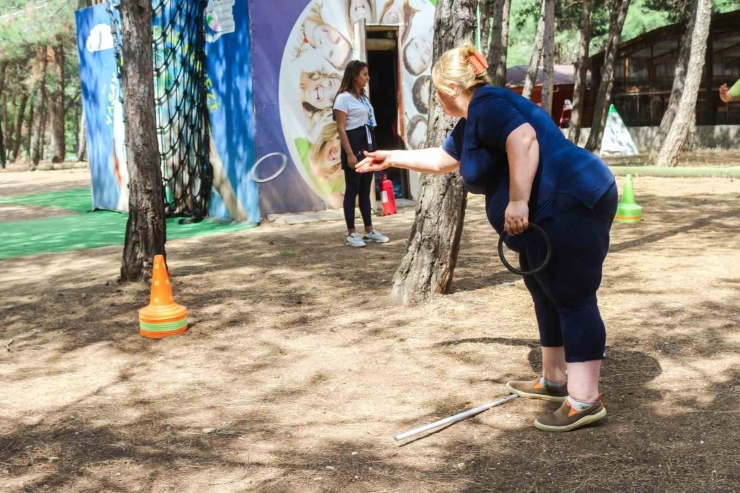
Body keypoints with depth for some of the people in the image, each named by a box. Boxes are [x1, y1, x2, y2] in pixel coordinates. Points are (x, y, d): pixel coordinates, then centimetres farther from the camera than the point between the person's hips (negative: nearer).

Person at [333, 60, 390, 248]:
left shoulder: (363, 97, 17)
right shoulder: (343, 98, -9)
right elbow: (341, 128, -15)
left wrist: (373, 150, 14)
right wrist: (350, 154, -21)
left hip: (368, 146, 8)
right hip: (354, 146, -8)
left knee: (365, 190, 11)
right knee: (352, 190, -3)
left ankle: (369, 231, 16)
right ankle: (351, 234, 2)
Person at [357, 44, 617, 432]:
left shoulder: (486, 104, -10)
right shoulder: (471, 122, 22)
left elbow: (523, 139, -29)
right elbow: (440, 159, 38)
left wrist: (518, 200, -30)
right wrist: (392, 158, 44)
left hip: (569, 207, -11)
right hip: (551, 216, 11)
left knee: (572, 299, -10)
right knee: (549, 296, 18)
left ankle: (585, 400, -7)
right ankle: (554, 380, 30)